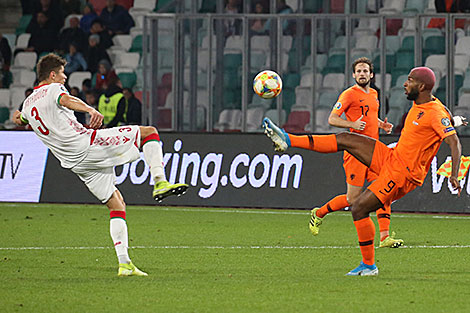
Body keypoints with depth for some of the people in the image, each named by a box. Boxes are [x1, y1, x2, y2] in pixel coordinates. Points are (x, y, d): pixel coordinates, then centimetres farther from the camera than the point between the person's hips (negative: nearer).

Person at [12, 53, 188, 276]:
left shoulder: (28, 104, 20)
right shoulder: (53, 89, -1)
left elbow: (20, 120, 43)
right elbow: (66, 100, -26)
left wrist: (20, 117, 67)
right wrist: (90, 109, -43)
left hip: (75, 163, 7)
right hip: (86, 142, -7)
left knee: (116, 204, 12)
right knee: (149, 132, 3)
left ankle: (124, 263, 1)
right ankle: (160, 182, -17)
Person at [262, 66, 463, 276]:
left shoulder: (436, 114, -21)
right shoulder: (418, 105, 5)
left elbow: (454, 142, -28)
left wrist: (454, 174, -38)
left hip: (402, 175, -9)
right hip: (391, 157, 9)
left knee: (359, 210, -11)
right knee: (344, 140, 3)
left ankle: (369, 265, 2)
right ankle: (287, 140, 7)